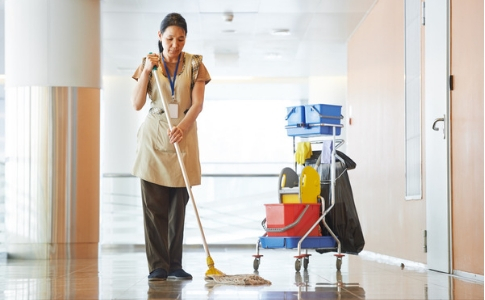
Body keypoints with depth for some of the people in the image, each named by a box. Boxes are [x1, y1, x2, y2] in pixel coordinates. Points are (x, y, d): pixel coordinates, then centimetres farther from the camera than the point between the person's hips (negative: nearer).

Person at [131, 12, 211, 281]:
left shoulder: (194, 64, 3)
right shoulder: (148, 63, 5)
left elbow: (197, 104, -5)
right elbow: (137, 104, -2)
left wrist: (182, 126, -22)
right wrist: (147, 70, -12)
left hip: (183, 136, 0)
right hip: (153, 138, 0)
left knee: (178, 207, 3)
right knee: (153, 206, -4)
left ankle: (174, 265, 9)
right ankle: (158, 266, -1)